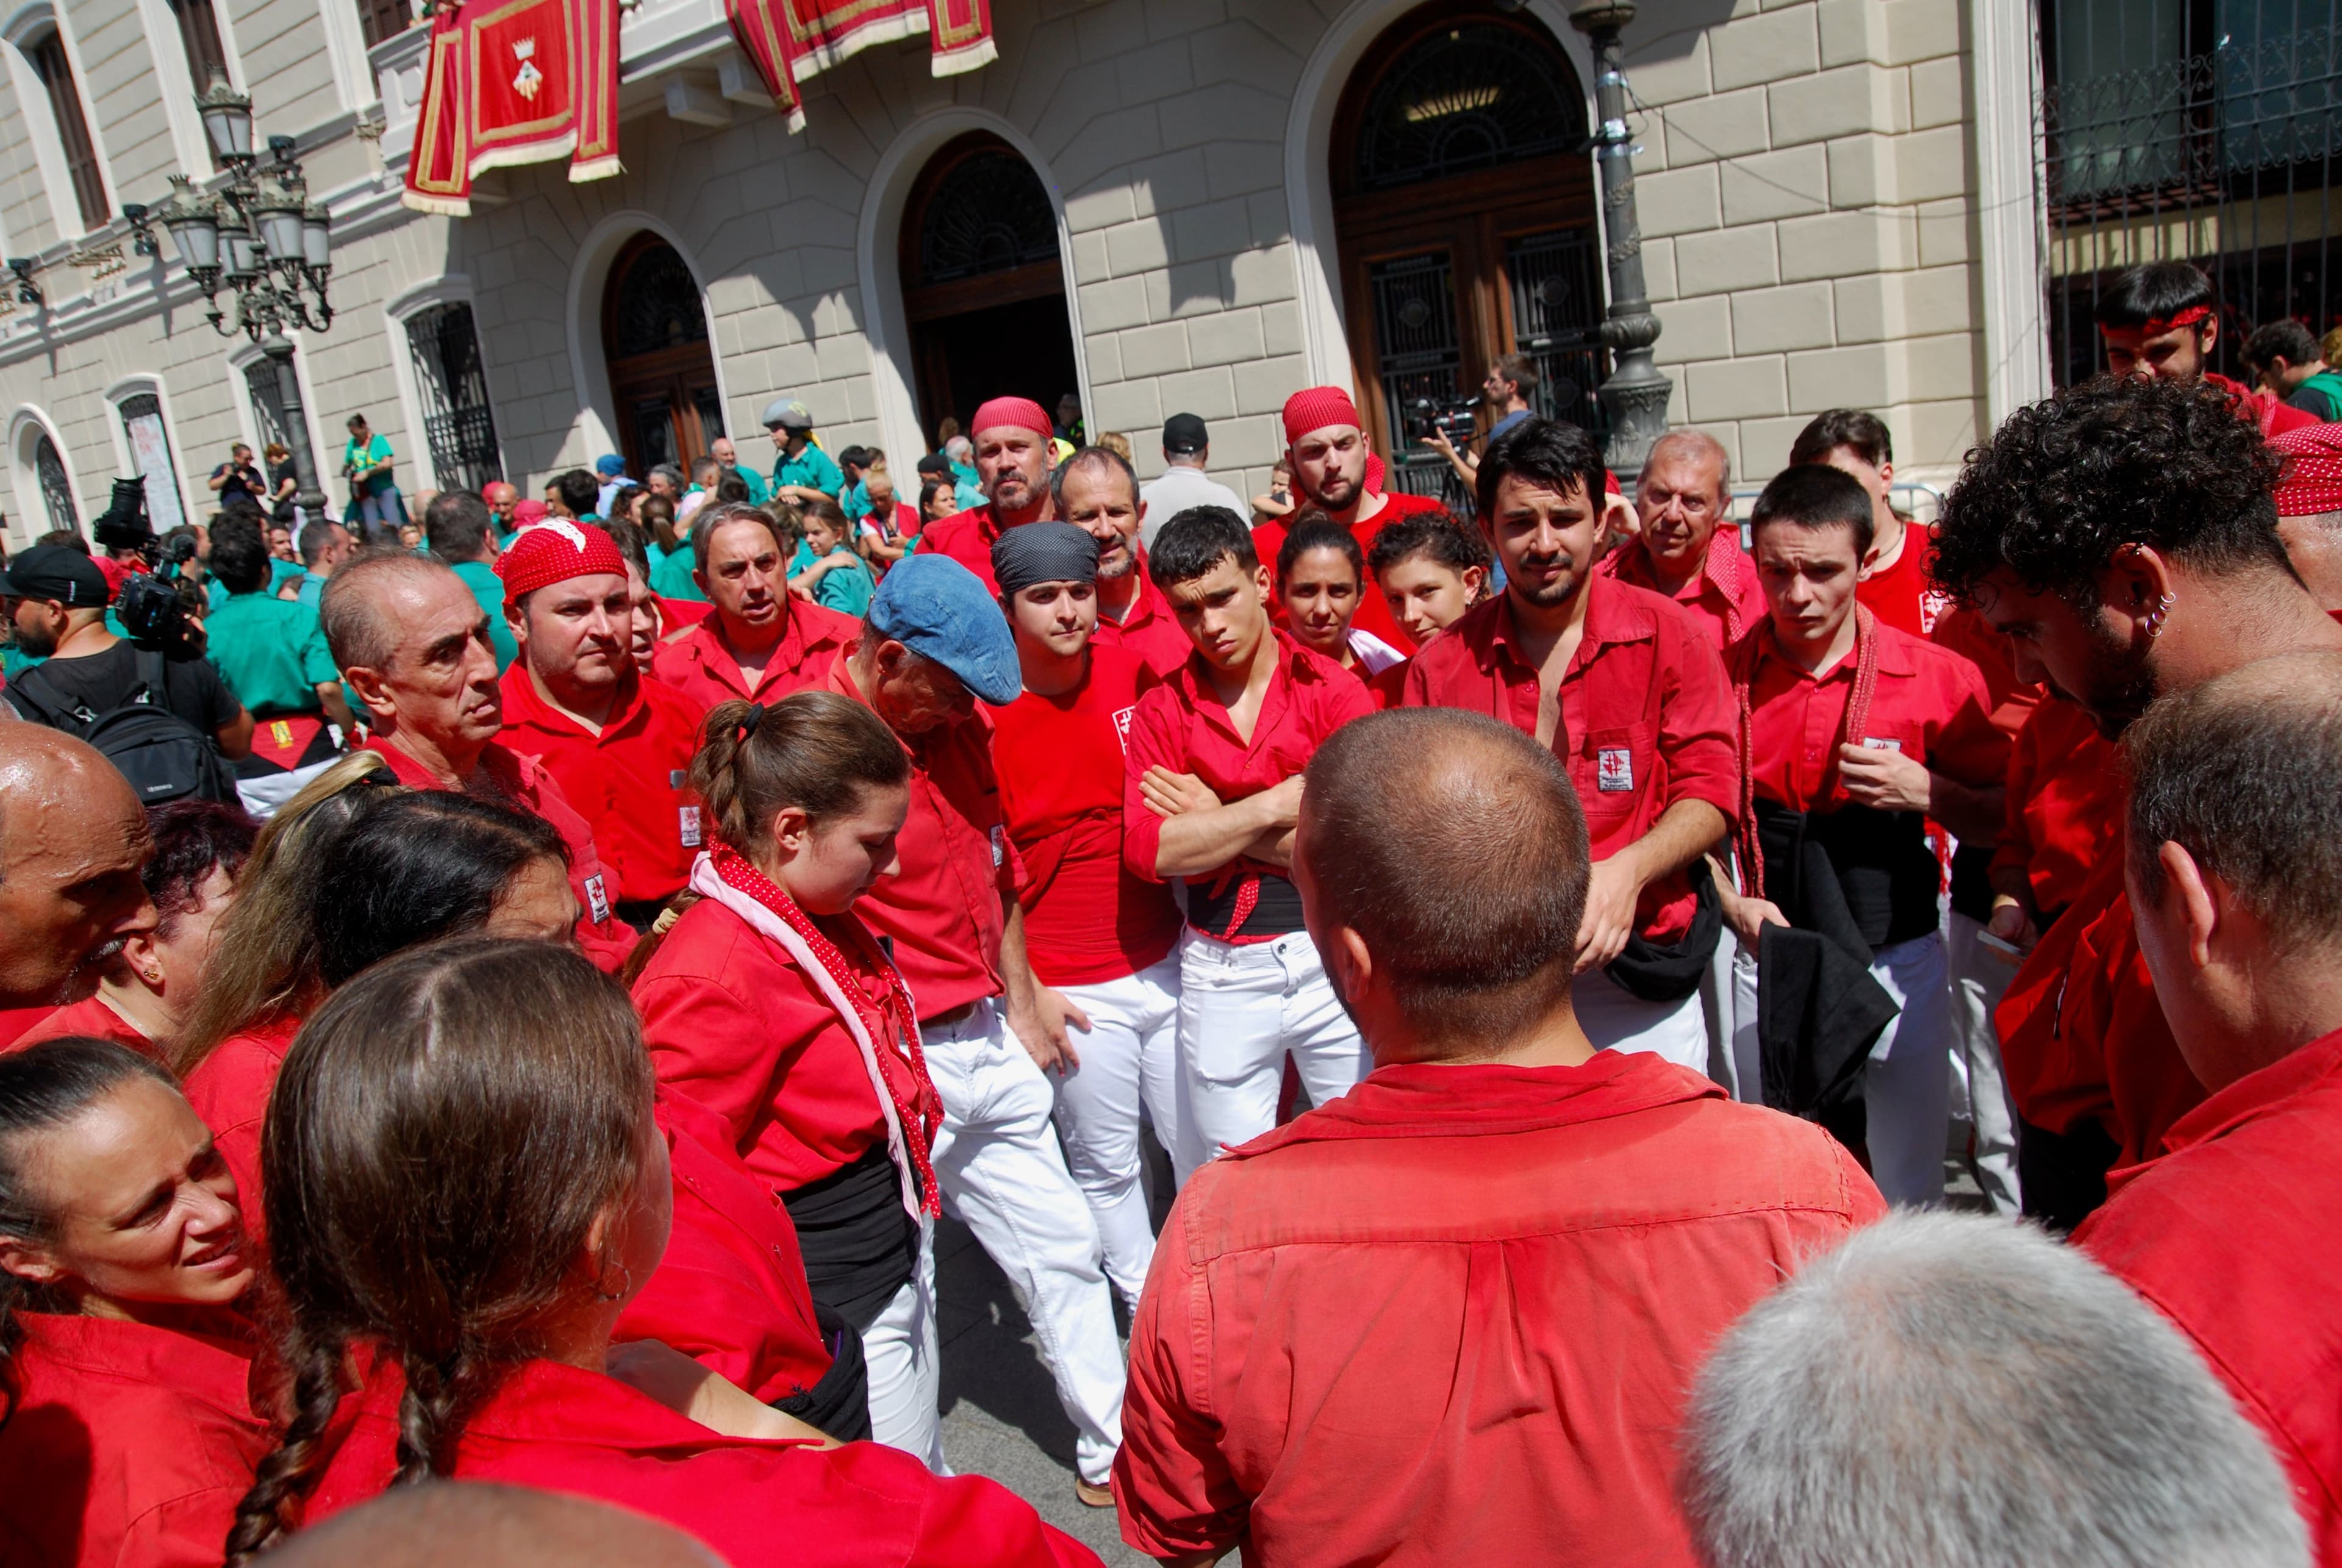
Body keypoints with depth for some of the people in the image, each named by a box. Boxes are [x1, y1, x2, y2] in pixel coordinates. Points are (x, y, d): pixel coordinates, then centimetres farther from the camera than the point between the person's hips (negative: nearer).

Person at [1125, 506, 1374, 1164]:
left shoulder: (1333, 689, -3)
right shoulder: (1161, 711, 2)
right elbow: (1148, 850, -10)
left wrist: (1214, 821, -10)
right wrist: (1276, 803, -14)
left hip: (1333, 957, -1)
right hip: (1221, 972, 2)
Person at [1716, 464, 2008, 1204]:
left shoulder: (1937, 676, -6)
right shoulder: (1720, 675, -3)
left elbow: (2003, 819, 2)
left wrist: (1924, 792, -16)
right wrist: (1734, 906, -10)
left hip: (1899, 964, -1)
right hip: (1769, 962, 1)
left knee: (1907, 1188, 10)